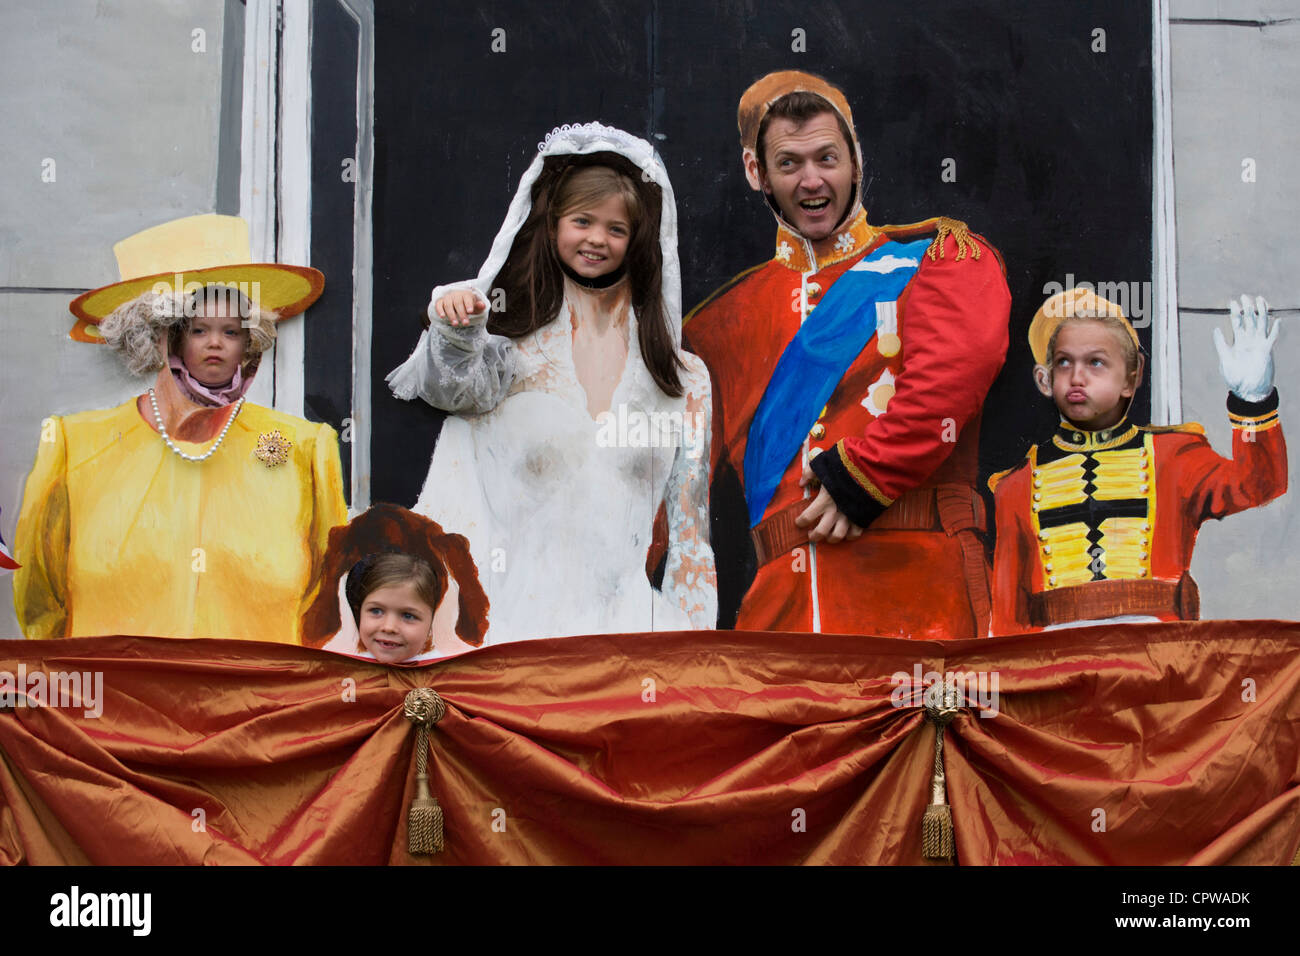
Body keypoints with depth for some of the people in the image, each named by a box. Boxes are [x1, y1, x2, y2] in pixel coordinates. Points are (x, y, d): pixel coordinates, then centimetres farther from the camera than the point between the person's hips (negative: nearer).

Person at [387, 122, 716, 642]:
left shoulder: (685, 379, 10)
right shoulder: (512, 349, 8)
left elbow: (689, 528, 11)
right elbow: (458, 386, -14)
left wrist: (688, 654, 6)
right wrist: (457, 328, -34)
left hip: (632, 623, 1)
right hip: (520, 616, -1)